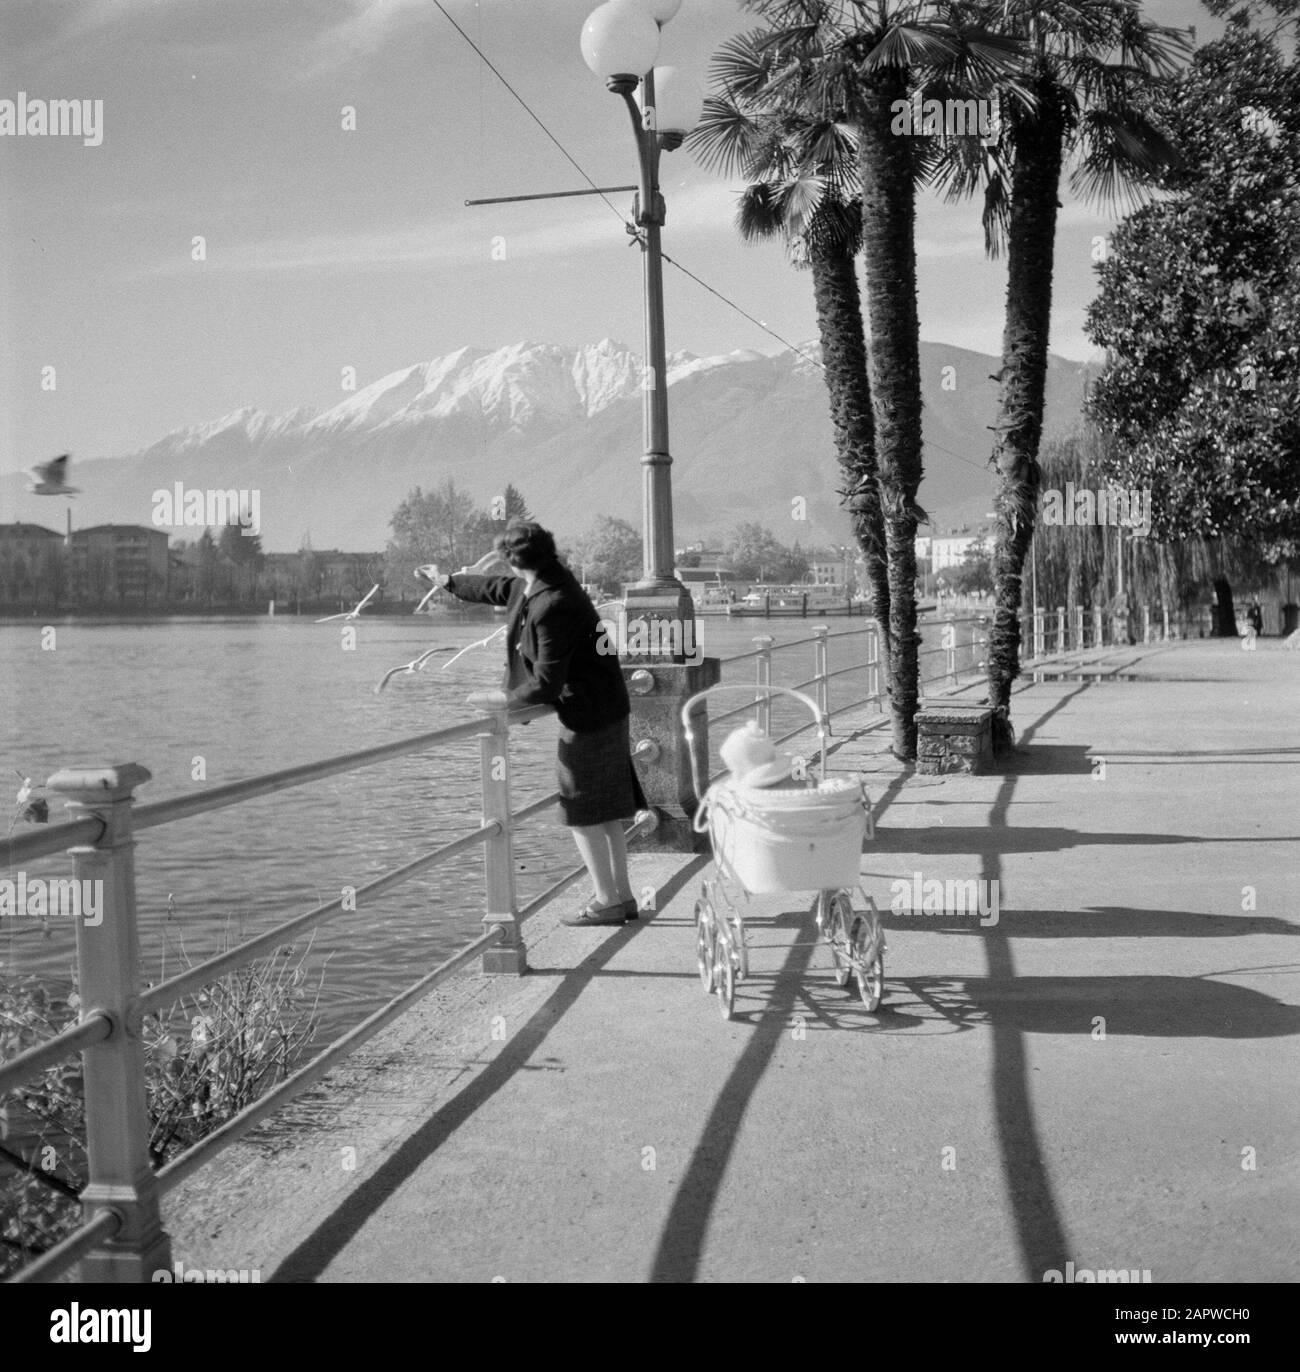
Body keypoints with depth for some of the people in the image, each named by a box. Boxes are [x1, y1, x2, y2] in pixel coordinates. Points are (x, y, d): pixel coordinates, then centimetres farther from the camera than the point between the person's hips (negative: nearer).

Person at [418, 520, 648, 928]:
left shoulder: (554, 606, -24)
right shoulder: (529, 587, 6)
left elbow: (546, 683, -22)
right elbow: (496, 590, 28)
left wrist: (511, 701, -4)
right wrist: (448, 581, 40)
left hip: (588, 714, -10)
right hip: (604, 709, 10)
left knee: (584, 812, -3)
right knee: (605, 811, 13)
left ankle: (607, 900, 3)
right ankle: (621, 896, 19)